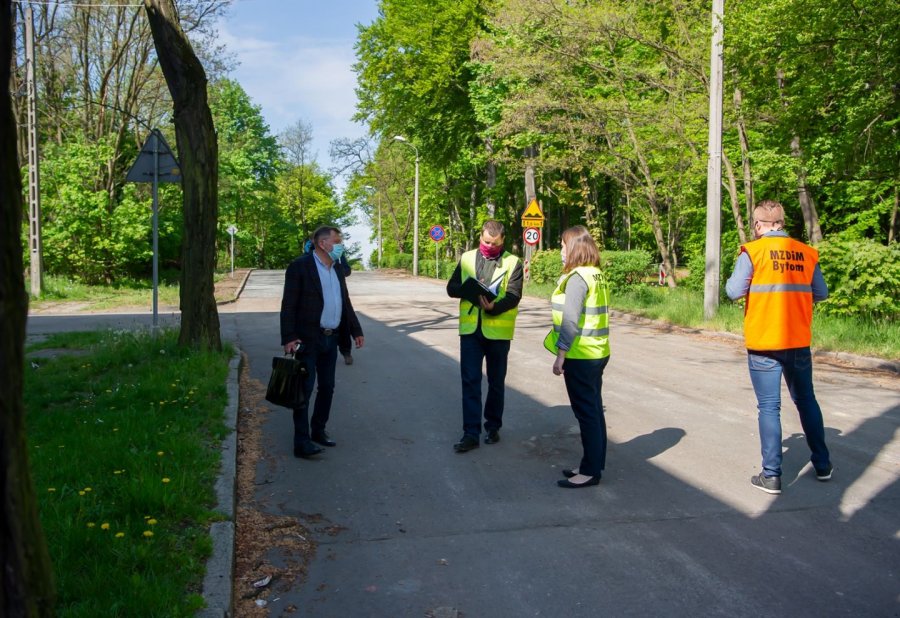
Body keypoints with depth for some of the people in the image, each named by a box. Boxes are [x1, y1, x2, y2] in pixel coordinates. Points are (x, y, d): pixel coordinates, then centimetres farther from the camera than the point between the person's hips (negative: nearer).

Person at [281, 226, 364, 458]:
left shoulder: (337, 269, 13)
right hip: (308, 339, -7)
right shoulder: (300, 266, -10)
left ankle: (318, 430, 28)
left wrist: (356, 330, 14)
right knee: (305, 389, -3)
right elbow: (288, 305, -13)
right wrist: (289, 338, -19)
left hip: (331, 339, 7)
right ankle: (302, 442, 2)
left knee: (327, 387, 13)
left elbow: (345, 302, 19)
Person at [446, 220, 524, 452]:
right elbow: (452, 288, 7)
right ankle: (471, 433, 4)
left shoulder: (512, 262, -2)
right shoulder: (467, 258, 8)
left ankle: (493, 426, 28)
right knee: (470, 381, 0)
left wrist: (494, 306, -29)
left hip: (498, 330, -2)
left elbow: (514, 296, -11)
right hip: (470, 328, 2)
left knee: (496, 382, 12)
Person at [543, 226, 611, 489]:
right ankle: (593, 464, 24)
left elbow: (570, 320, -21)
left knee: (586, 413, -2)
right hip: (597, 354, 9)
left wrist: (560, 356, -18)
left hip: (580, 357, -9)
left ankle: (591, 471, 6)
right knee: (594, 410, 15)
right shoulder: (597, 275, 11)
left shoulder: (577, 277, -16)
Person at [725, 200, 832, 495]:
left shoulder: (753, 251, -9)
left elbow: (734, 291, -15)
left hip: (764, 344, -4)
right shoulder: (806, 253, 3)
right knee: (806, 401, 19)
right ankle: (822, 464, 30)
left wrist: (736, 280, 6)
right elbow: (821, 293, 7)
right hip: (799, 342, 4)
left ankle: (771, 475, 6)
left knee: (769, 408, 3)